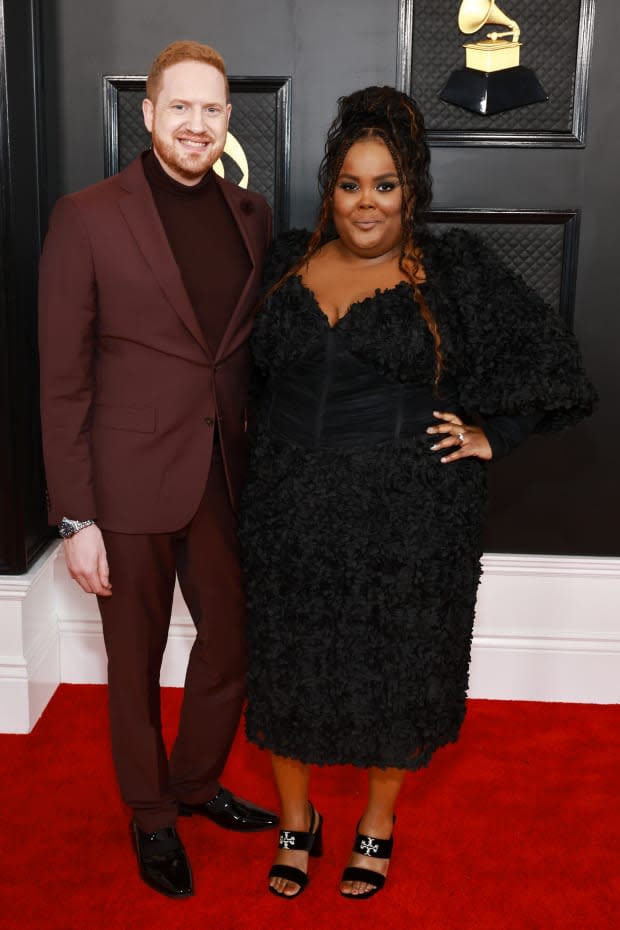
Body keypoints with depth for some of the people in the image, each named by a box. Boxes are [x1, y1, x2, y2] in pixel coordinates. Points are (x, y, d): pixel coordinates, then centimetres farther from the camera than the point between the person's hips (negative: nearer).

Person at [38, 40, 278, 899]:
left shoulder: (251, 215, 5)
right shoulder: (88, 217, -8)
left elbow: (259, 350, 10)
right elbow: (62, 381, -9)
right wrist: (74, 518, -11)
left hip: (227, 474, 4)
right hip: (130, 481, -4)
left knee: (233, 644, 16)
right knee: (137, 665, 13)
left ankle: (198, 781, 44)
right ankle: (152, 815, 38)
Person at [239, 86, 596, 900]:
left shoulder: (455, 272, -5)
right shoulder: (289, 262, 5)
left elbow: (549, 358, -1)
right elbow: (258, 368, 16)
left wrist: (491, 434, -5)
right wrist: (265, 455, 7)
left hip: (409, 521, -2)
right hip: (294, 511, 3)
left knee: (394, 674, 11)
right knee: (286, 667, 11)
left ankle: (378, 822, 36)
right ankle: (296, 819, 35)